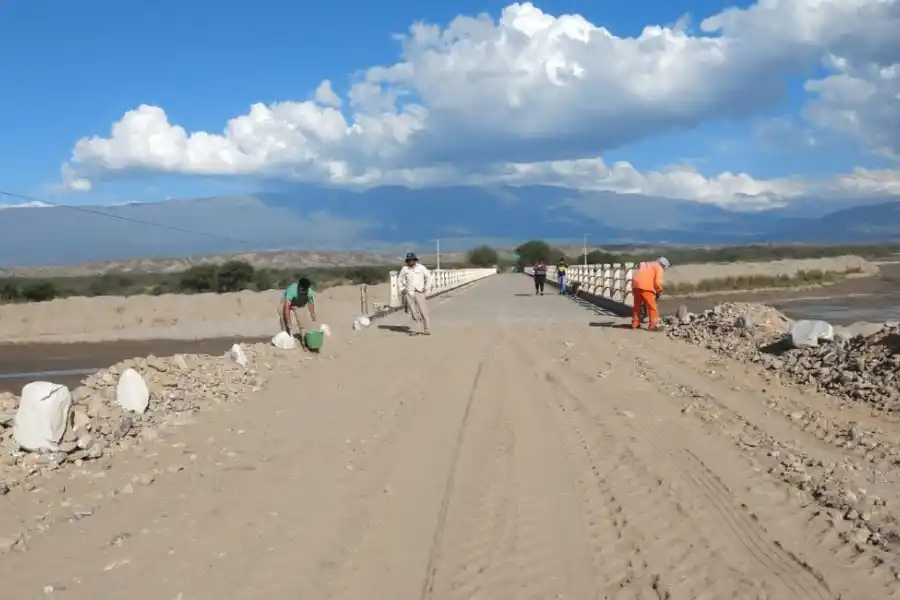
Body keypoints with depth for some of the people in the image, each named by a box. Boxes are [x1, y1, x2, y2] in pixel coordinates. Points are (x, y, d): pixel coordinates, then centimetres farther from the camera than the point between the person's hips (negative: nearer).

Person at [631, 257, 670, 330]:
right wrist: (659, 291, 11)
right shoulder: (659, 268, 8)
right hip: (645, 287, -7)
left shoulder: (646, 265, 31)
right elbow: (657, 282, -5)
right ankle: (653, 325, -1)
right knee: (652, 306, 1)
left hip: (635, 284, 7)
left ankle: (635, 323, 24)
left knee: (637, 305, 19)